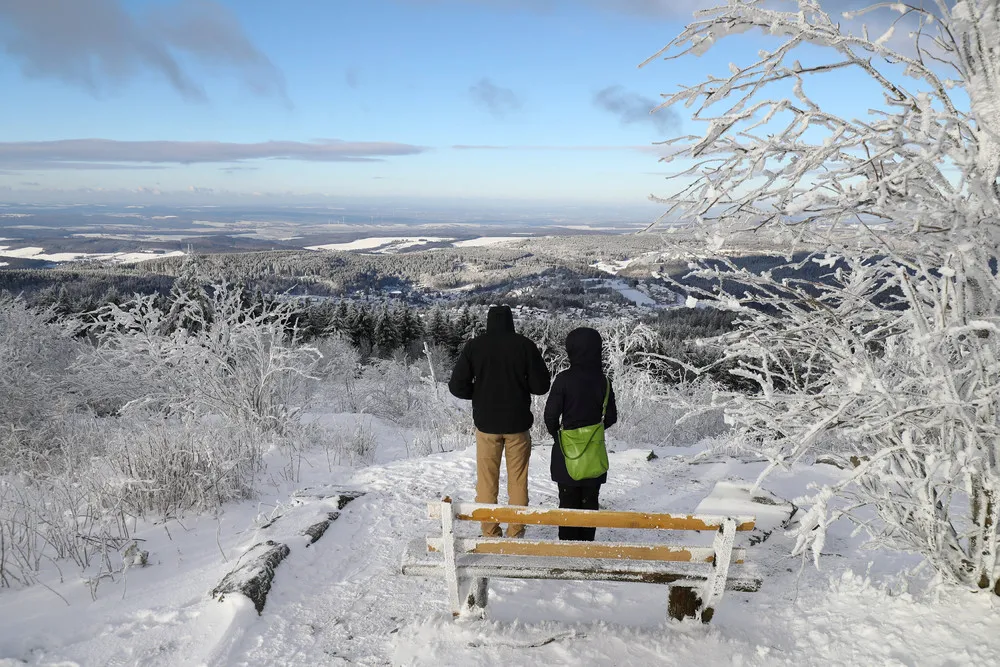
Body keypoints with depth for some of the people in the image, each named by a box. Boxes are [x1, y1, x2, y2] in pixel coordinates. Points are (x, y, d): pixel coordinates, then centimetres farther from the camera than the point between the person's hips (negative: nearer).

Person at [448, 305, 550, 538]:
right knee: (518, 481, 11)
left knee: (487, 481, 11)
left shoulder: (474, 346, -6)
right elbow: (541, 385, -6)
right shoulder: (525, 345, -7)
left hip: (486, 423, 0)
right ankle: (516, 532, 16)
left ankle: (490, 533, 15)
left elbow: (457, 386, -6)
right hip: (518, 422, 0)